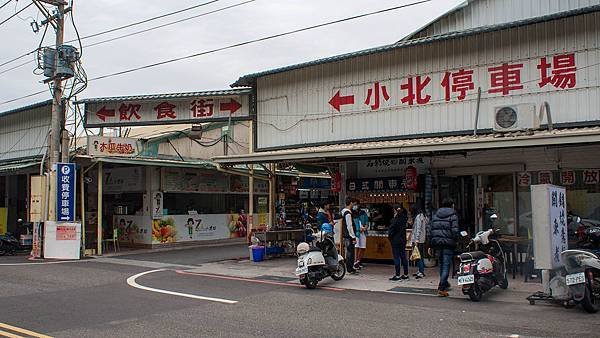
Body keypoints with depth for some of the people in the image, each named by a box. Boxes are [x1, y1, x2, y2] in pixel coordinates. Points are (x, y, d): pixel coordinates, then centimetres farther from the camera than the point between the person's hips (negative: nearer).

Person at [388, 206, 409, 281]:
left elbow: (392, 228, -16)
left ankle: (397, 275, -3)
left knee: (396, 257, -4)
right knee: (403, 256, 13)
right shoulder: (404, 218, 2)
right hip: (403, 240, 8)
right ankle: (406, 274, 19)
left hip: (396, 240, -7)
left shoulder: (396, 219, -18)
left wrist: (389, 235, -1)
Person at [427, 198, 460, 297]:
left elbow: (429, 230, 10)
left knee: (442, 264, 21)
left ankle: (445, 284, 37)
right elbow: (455, 231, -13)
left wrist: (430, 245, 13)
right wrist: (455, 241, 1)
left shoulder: (435, 215, 12)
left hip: (437, 243, 6)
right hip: (448, 244, -5)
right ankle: (441, 288, -10)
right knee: (446, 265, -3)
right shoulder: (453, 215, -3)